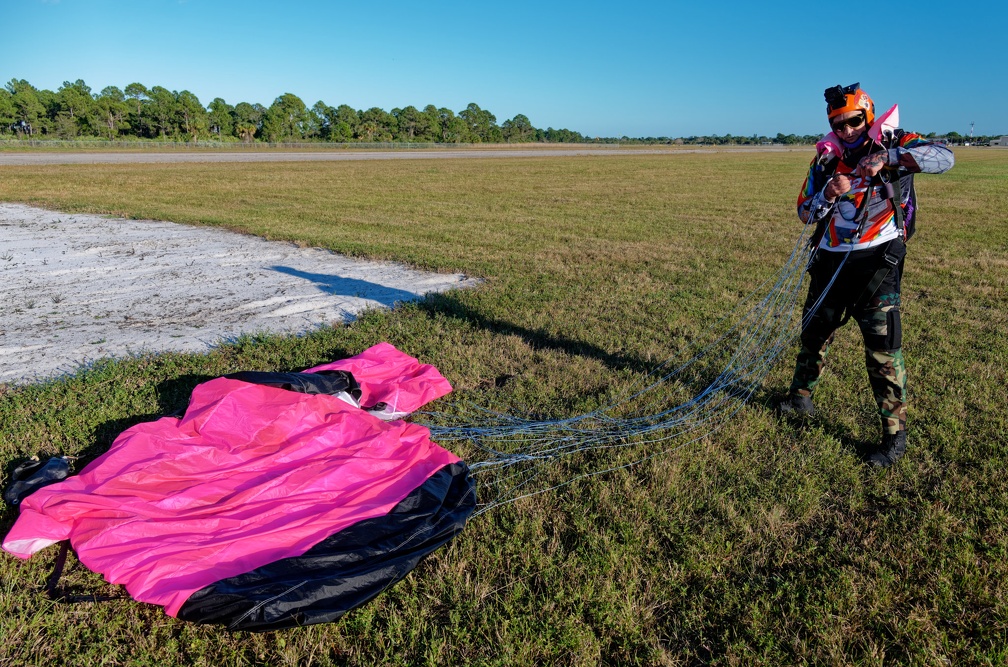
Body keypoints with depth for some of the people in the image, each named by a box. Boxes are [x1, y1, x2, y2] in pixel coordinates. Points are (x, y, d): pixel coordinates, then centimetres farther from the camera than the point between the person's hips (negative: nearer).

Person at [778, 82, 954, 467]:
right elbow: (805, 213, 5)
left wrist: (887, 158, -32)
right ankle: (800, 398, 41)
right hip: (831, 260, 5)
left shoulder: (894, 144, -4)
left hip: (877, 261, -4)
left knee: (882, 346, -8)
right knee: (814, 331, 17)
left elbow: (944, 158, -22)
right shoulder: (826, 159, 6)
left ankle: (895, 433, 6)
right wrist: (828, 195, -15)